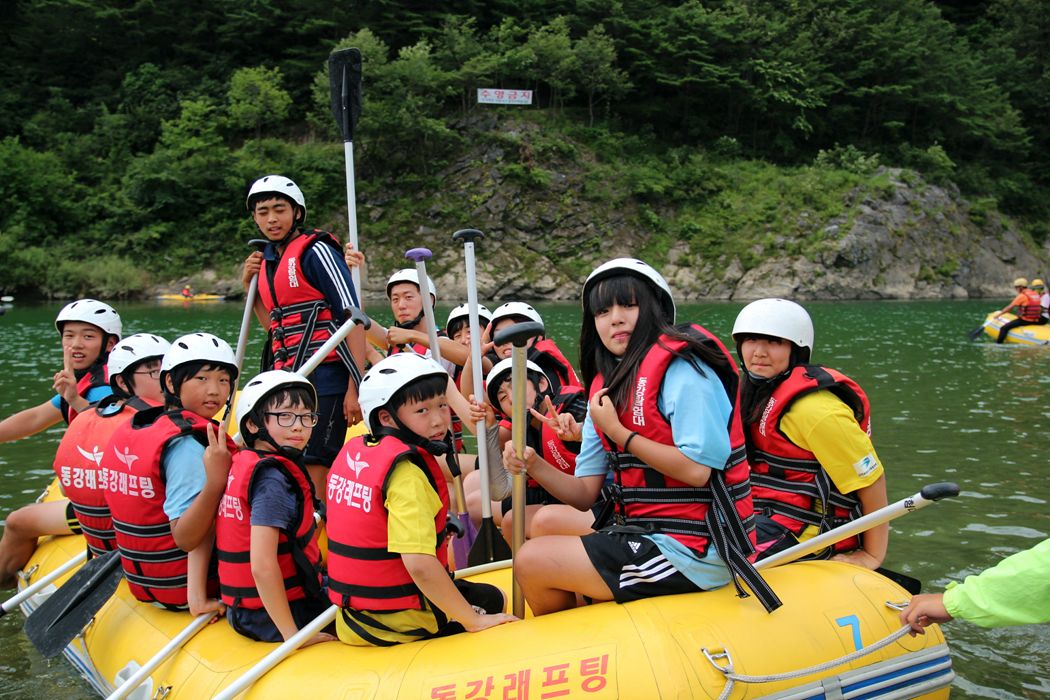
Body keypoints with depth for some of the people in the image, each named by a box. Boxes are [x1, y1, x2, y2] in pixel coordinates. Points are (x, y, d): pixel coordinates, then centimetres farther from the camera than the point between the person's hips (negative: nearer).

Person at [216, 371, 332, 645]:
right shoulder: (273, 479, -22)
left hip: (242, 612, 9)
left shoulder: (239, 464, 6)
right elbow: (262, 566, -28)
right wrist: (292, 634, -23)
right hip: (272, 620, -9)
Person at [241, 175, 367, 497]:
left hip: (324, 377, -8)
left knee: (312, 474, -11)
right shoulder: (267, 260, 16)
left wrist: (355, 387, -18)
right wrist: (249, 285, 10)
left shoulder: (315, 250, -6)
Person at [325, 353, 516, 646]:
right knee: (494, 599, 18)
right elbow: (419, 564, -31)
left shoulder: (352, 450, 1)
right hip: (401, 625, -6)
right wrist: (474, 621, -23)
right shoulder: (408, 472, -24)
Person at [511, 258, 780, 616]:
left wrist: (617, 431, -16)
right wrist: (533, 465, -11)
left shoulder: (681, 369, -14)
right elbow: (586, 494, 7)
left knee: (532, 562, -11)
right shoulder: (607, 387, 10)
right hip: (648, 533, 9)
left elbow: (696, 470, -23)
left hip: (694, 550, -9)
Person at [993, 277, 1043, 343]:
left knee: (1004, 328, -9)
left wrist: (999, 313, -1)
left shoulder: (1022, 296, -13)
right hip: (1036, 321, 8)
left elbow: (1010, 307, -10)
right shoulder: (1036, 294, 11)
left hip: (1025, 320, -8)